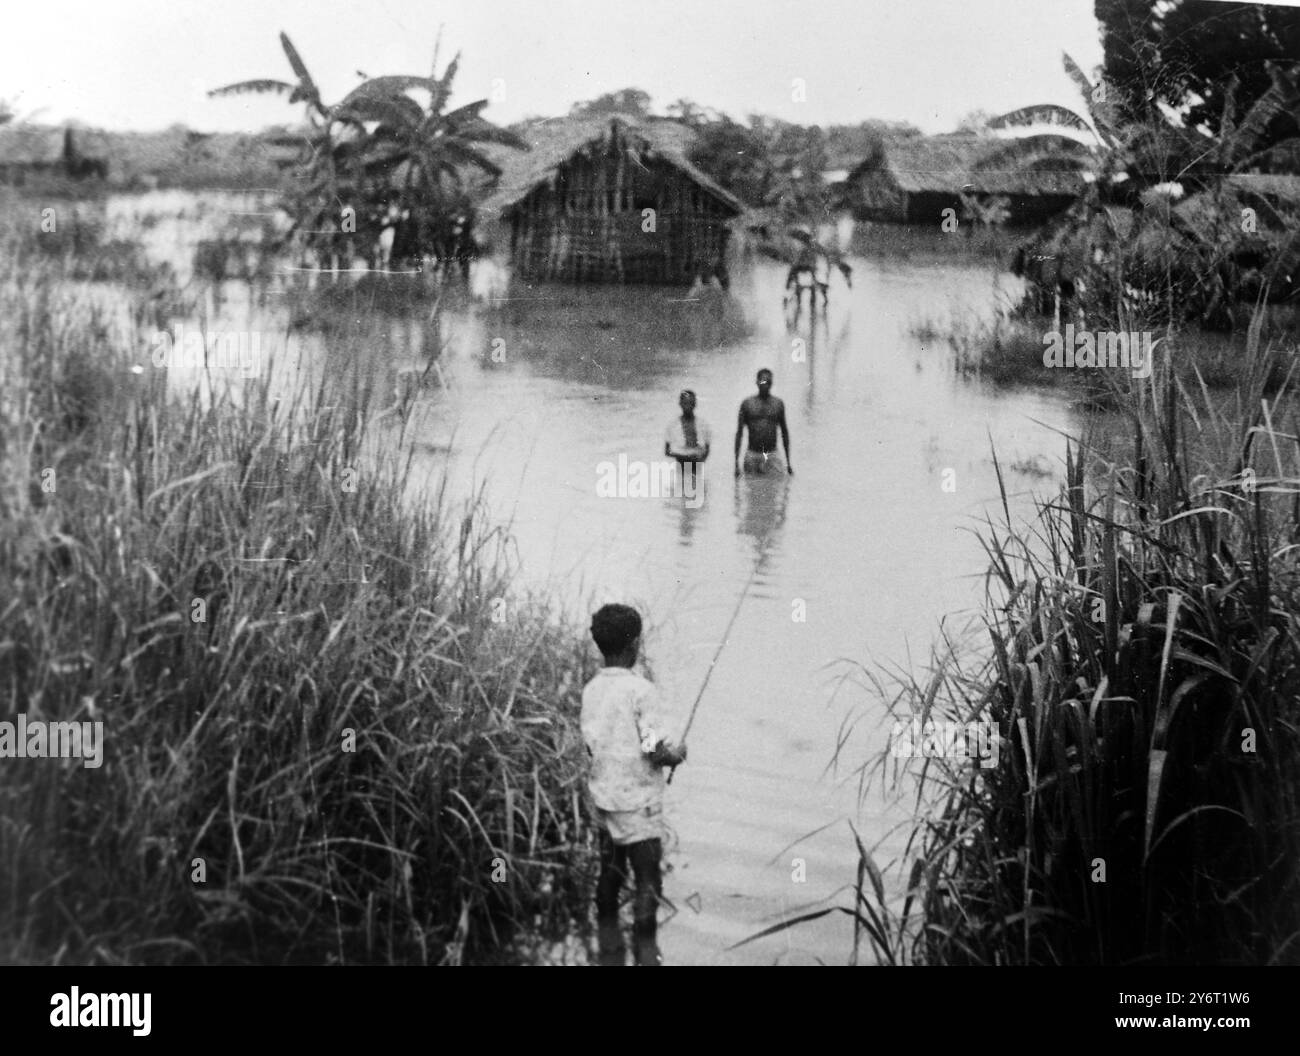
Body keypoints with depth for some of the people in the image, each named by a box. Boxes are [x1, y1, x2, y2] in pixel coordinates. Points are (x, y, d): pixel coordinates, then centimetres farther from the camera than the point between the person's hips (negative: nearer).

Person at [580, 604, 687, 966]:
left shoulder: (591, 690, 1)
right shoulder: (641, 691, -18)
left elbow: (591, 746, 9)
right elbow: (658, 753, -19)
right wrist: (676, 754, 2)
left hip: (604, 797, 6)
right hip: (638, 801, -6)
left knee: (609, 876, 13)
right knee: (647, 881, 3)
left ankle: (610, 952, 19)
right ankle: (646, 953, 5)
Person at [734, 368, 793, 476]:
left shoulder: (778, 404, 7)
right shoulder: (747, 404, 3)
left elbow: (784, 432, 15)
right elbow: (739, 433, 6)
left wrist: (788, 462, 14)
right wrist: (736, 462, 1)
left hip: (772, 456, 0)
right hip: (752, 456, 0)